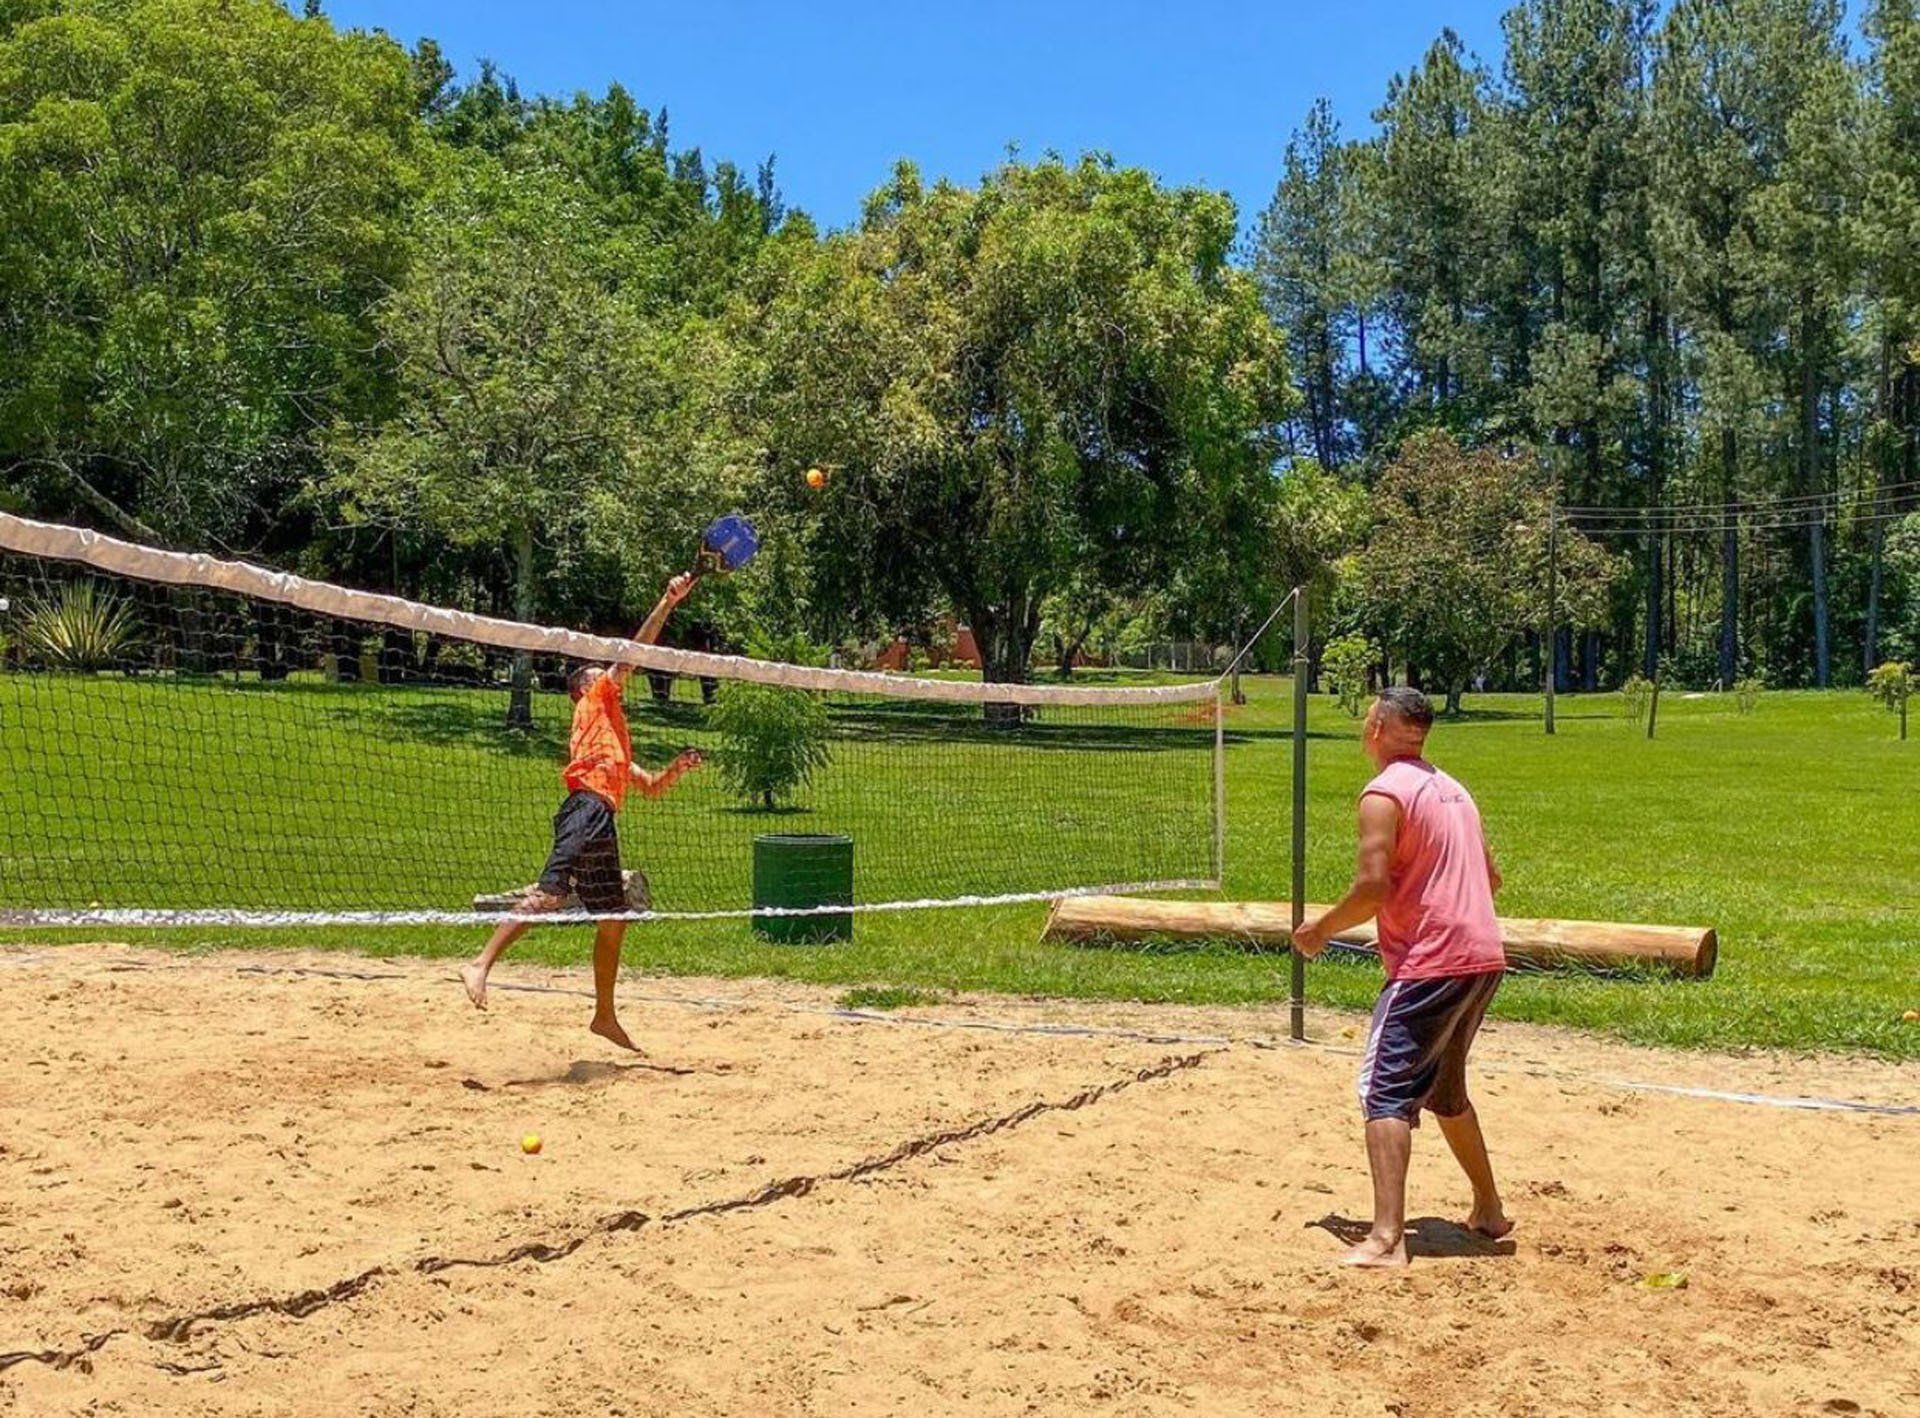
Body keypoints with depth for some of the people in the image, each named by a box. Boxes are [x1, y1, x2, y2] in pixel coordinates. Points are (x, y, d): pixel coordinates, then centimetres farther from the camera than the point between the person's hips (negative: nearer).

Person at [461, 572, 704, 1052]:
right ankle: (480, 964, -32)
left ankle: (605, 1016, 19)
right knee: (551, 893, -25)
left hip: (602, 823, 9)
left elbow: (651, 787, 35)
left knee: (614, 921, 11)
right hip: (587, 809, -9)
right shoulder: (595, 700, 14)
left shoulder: (615, 741, 34)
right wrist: (668, 602, 6)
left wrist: (676, 769, 16)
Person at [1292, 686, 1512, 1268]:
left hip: (1429, 966, -9)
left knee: (1385, 1093, -9)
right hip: (1484, 958, 9)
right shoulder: (1453, 790, 16)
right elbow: (1489, 877, 22)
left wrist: (1320, 930, -4)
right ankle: (1489, 1211, 34)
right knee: (1444, 1089, 24)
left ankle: (1386, 1239, -19)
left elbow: (1372, 887, -18)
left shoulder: (1384, 793, -10)